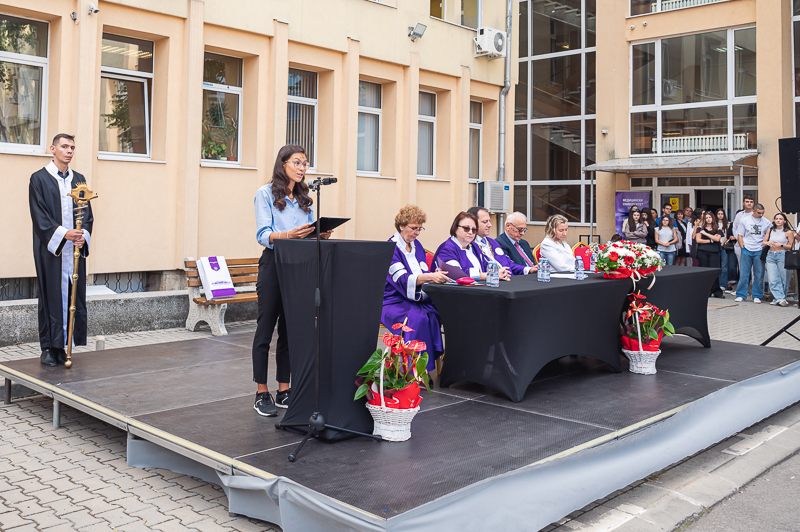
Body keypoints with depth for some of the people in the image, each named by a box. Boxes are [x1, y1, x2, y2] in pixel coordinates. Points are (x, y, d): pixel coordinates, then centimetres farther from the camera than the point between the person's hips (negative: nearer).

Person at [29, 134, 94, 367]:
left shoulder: (79, 179, 14)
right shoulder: (39, 179, 0)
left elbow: (87, 213, 9)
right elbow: (39, 215, -8)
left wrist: (83, 235, -9)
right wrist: (63, 233, -20)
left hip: (75, 249, 4)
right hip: (50, 249, -4)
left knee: (73, 295, 3)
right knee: (51, 295, -2)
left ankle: (62, 346, 11)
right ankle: (48, 347, 6)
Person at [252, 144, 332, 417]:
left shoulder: (304, 198, 16)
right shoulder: (266, 194, -1)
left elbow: (310, 233, 13)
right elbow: (263, 235, -12)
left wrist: (321, 235, -9)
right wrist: (288, 235, -30)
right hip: (273, 263, -5)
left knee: (291, 330, 8)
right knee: (265, 329, -1)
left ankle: (284, 391, 15)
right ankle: (262, 394, 5)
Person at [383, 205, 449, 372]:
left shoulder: (416, 245, 15)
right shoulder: (391, 247, -9)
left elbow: (423, 273, 12)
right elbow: (402, 279, -22)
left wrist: (435, 276, -11)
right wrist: (429, 277, -35)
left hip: (417, 300, 7)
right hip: (394, 302, -6)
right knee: (418, 317, -35)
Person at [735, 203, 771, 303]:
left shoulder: (766, 222, 5)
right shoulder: (744, 220, 3)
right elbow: (739, 235, 5)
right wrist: (742, 248, -3)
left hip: (759, 251, 1)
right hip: (746, 250, -1)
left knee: (759, 275, 2)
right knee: (743, 274, -1)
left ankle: (757, 296, 11)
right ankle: (741, 295, 8)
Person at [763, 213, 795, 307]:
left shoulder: (788, 232, -1)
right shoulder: (770, 230, 12)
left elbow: (792, 246, -2)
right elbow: (764, 242, 17)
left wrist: (781, 245, -15)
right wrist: (767, 243, -5)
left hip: (782, 256, -3)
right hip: (770, 256, 3)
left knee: (783, 279, 0)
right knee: (772, 279, -7)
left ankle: (779, 298, 11)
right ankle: (780, 298, -5)